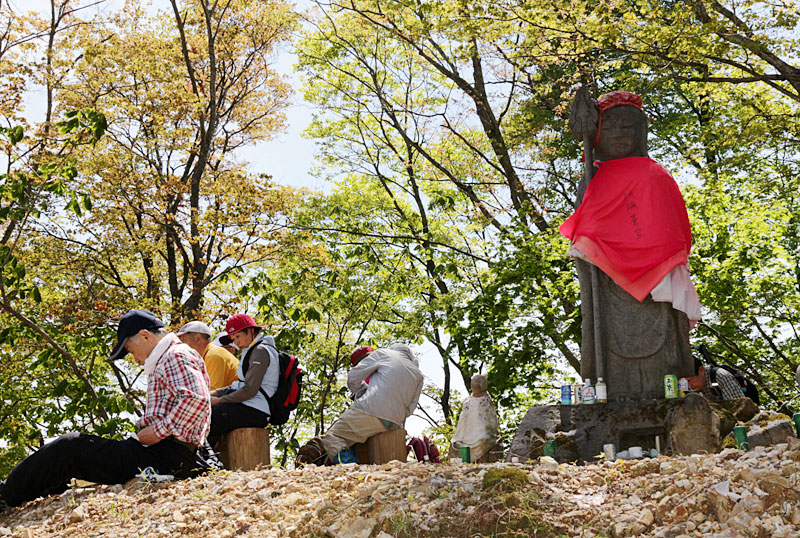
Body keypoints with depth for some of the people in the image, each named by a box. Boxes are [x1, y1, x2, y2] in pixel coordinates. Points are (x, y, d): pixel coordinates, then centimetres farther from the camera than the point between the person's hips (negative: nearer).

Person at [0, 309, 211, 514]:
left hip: (167, 457, -11)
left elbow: (196, 398, -26)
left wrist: (160, 431, -19)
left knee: (69, 447, -7)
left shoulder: (177, 357, -9)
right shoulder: (168, 360, 25)